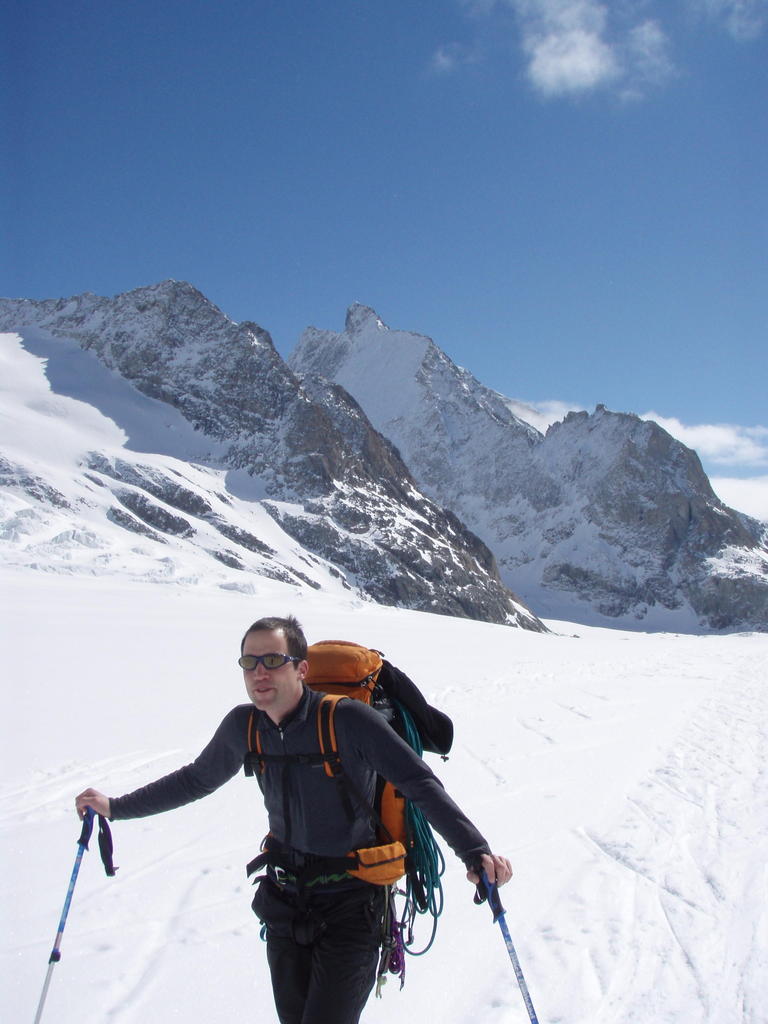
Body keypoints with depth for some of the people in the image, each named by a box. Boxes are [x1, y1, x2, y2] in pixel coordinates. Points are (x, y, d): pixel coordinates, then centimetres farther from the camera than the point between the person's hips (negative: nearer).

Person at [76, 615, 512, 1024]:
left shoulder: (348, 719, -20)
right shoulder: (243, 727, -3)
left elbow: (421, 784, -21)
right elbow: (196, 780, 15)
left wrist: (475, 851, -33)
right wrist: (117, 807, 17)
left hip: (350, 907, -5)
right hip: (285, 901, 6)